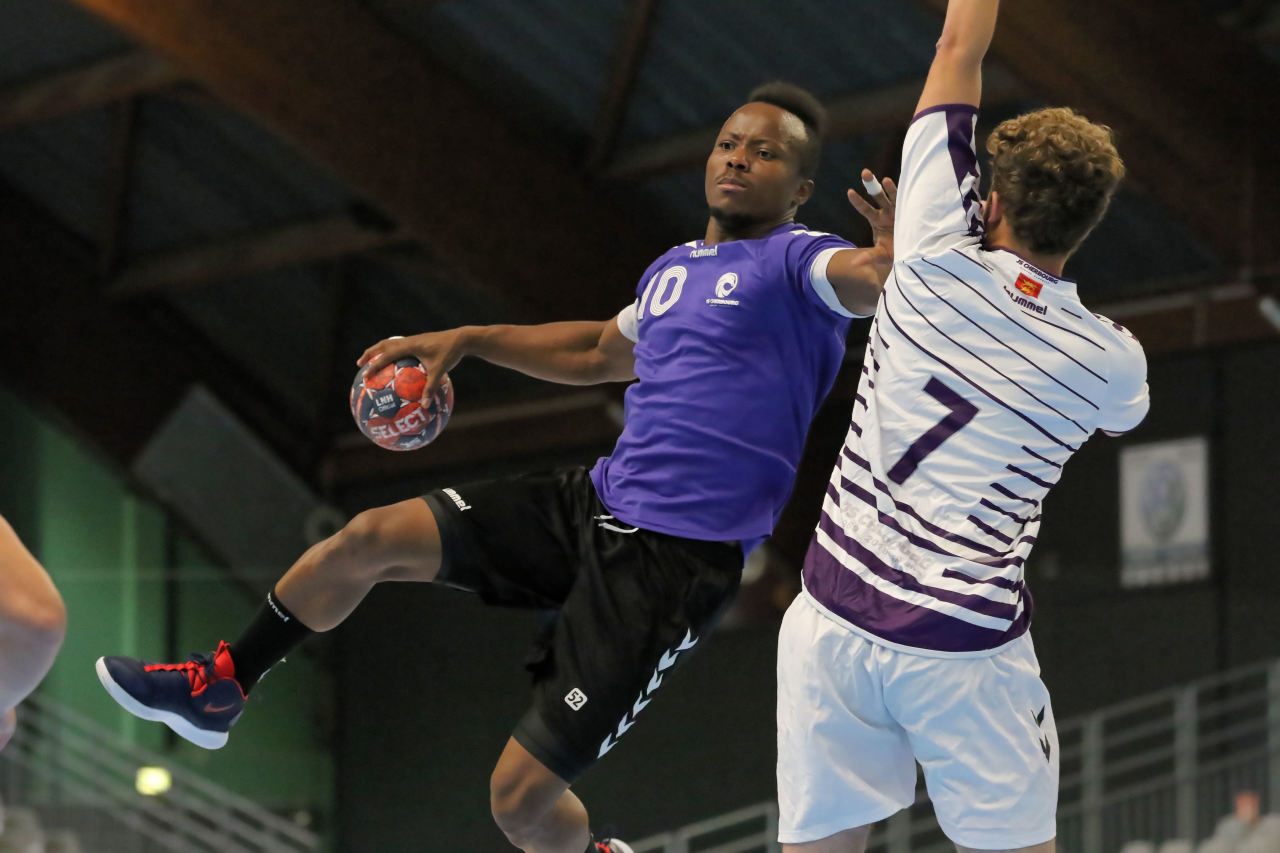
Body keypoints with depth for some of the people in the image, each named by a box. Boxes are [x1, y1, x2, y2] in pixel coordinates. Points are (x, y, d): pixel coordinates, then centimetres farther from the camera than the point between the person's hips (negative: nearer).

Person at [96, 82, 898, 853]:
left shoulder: (796, 261, -8)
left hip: (674, 563, -7)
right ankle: (218, 689, 17)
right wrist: (467, 341, 32)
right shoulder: (675, 267, 17)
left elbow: (875, 280, -32)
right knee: (371, 538, -3)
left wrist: (903, 247, -55)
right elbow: (600, 352, 37)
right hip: (596, 502, 7)